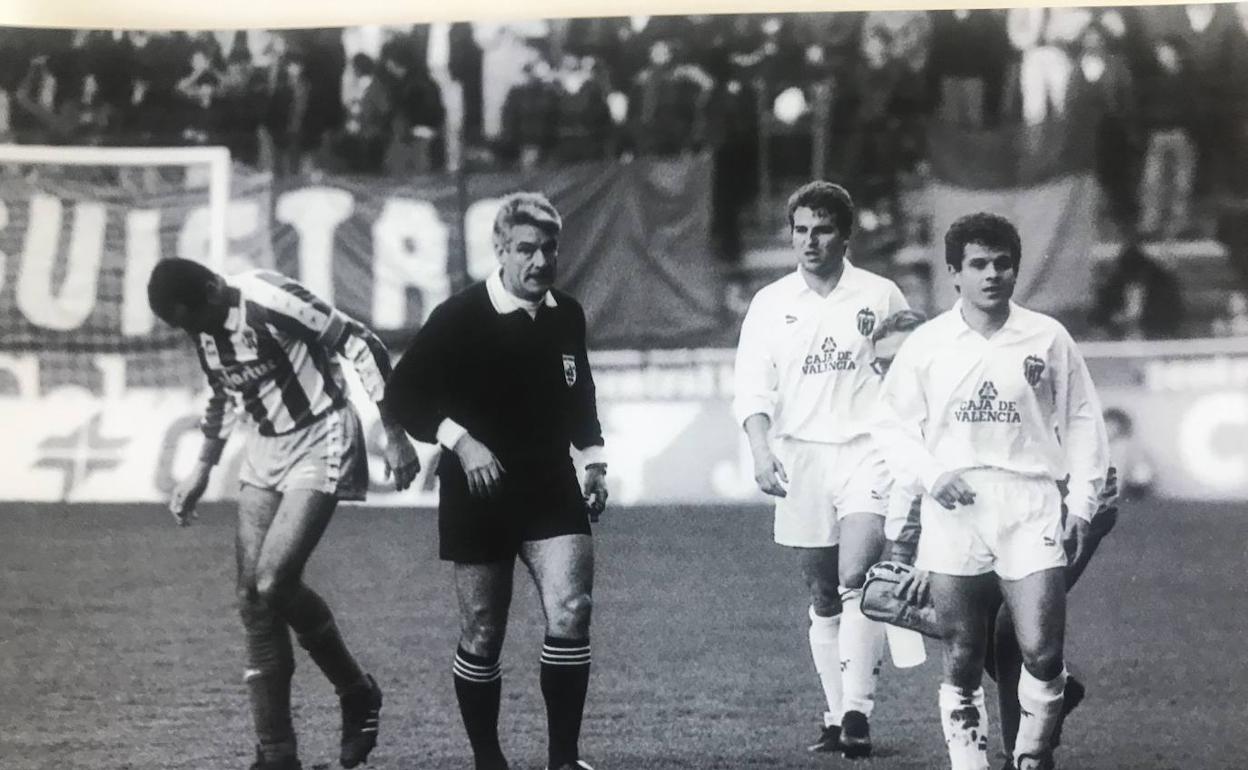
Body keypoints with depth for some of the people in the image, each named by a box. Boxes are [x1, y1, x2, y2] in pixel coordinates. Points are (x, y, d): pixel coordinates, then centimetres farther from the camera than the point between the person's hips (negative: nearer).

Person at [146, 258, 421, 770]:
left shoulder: (271, 303, -25)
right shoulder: (204, 327, 1)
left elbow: (362, 348, -19)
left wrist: (395, 438, -17)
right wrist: (202, 472, 19)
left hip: (320, 445, -8)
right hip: (265, 450, 8)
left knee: (272, 584, -18)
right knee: (253, 599, 1)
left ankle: (357, 694, 6)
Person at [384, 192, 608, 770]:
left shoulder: (566, 315, 5)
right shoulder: (460, 317, -10)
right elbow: (402, 393, -9)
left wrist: (593, 460, 14)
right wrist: (459, 441, -21)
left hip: (552, 490, 3)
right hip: (478, 499, -3)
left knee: (570, 613, -14)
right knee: (482, 637, 3)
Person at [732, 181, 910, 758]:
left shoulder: (881, 297, 3)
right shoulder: (770, 304, 6)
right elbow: (752, 387, 0)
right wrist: (761, 449, -15)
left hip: (866, 451, -3)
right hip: (800, 457, 3)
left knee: (856, 577, -19)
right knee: (823, 597, 8)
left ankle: (857, 713, -22)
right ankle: (835, 715, 16)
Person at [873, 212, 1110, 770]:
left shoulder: (1048, 339, 4)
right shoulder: (926, 344, 5)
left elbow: (1082, 421, 9)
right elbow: (892, 423, 9)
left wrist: (1082, 502, 3)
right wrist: (930, 473, -7)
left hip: (1030, 507, 0)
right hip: (953, 512, 1)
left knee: (1043, 654, -10)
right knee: (962, 661, 3)